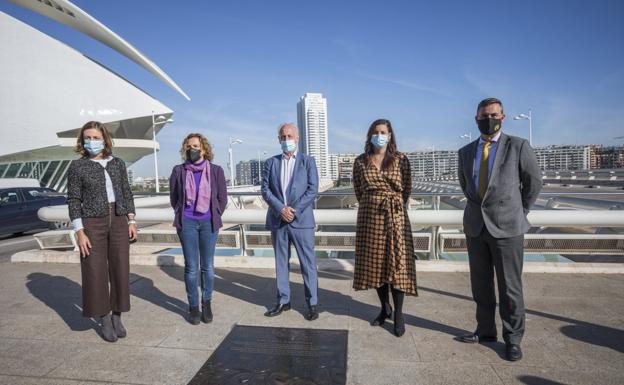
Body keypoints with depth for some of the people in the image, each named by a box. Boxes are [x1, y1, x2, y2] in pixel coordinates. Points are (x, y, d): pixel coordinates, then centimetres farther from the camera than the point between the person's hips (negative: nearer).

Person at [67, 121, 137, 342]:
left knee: (120, 270, 5)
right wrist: (80, 232, -10)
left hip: (119, 221, 3)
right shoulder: (77, 166, -1)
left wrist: (131, 221, 2)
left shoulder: (117, 163, 7)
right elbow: (73, 200, -3)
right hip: (93, 223, -2)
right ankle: (104, 320, 18)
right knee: (96, 272, 2)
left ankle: (117, 317, 20)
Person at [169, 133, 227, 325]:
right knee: (191, 267, 3)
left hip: (208, 223, 0)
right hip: (187, 223, 0)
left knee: (207, 266, 5)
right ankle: (193, 306, 16)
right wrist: (181, 216, 12)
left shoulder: (216, 170, 1)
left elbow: (222, 198, 8)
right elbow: (173, 197, 14)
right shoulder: (178, 171, 3)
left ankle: (207, 303, 21)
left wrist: (214, 218, 7)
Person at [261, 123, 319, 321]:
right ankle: (283, 301, 24)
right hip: (277, 220, 3)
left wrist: (294, 210, -13)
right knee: (281, 262, 11)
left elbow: (313, 189, -5)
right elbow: (265, 189, 3)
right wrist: (281, 209, -12)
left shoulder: (307, 161, 4)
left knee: (308, 263, 2)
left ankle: (312, 303, 14)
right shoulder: (271, 162, 11)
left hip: (301, 219, -3)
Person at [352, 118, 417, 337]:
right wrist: (371, 205, 11)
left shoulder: (401, 160, 0)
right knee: (374, 263, 8)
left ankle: (398, 314, 10)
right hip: (369, 217, 2)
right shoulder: (360, 161, 4)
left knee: (396, 264, -1)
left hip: (395, 216, -2)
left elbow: (407, 189, 5)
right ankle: (384, 308, 25)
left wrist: (395, 207, 7)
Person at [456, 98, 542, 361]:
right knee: (480, 284, 12)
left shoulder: (518, 146, -3)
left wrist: (519, 212, 10)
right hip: (475, 226, 4)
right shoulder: (466, 152, 8)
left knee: (510, 287, 3)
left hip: (506, 226, -4)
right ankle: (485, 330, 27)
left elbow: (533, 182, 6)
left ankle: (512, 338, 19)